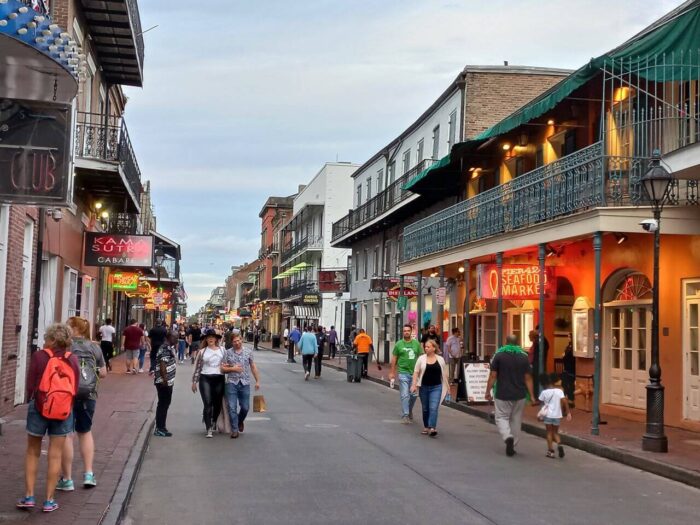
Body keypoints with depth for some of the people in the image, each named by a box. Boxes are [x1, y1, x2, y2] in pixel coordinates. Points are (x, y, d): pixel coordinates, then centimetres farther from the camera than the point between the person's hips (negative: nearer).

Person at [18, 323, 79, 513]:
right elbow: (75, 389, 0)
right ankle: (49, 500, 11)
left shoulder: (39, 356, -9)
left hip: (39, 408, -1)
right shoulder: (73, 360, -2)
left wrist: (33, 401, 11)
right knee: (55, 455, 7)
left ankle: (29, 496, 15)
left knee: (32, 453, 15)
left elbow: (30, 386, -7)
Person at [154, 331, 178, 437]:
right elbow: (162, 365, -26)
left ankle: (161, 427, 25)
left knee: (165, 404, 16)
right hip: (164, 382, -10)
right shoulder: (165, 349, -19)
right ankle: (159, 429, 4)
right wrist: (164, 379, -27)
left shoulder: (170, 348, 13)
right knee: (163, 405, -3)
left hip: (168, 382, 10)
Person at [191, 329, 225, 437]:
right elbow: (197, 367, 8)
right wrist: (194, 381, 7)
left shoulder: (222, 350, 7)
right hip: (205, 379, -2)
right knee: (208, 404, -8)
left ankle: (213, 422, 36)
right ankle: (209, 429, -6)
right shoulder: (202, 351, 5)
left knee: (218, 404, 9)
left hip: (219, 379, 2)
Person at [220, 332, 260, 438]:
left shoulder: (248, 352, 6)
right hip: (231, 383, -1)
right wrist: (232, 368, -13)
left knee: (245, 407, 6)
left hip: (245, 383, 1)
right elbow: (223, 369, 4)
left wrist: (257, 381, 9)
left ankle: (240, 421, 37)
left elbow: (253, 367, 11)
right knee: (232, 407, -4)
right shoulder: (228, 353, 3)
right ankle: (234, 430, 6)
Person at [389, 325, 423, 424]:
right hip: (403, 373, -2)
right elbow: (394, 359, 6)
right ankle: (405, 415, 1)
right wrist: (392, 373, 4)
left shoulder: (416, 343, 5)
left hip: (414, 373, 2)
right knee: (405, 395, -5)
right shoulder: (399, 344, 1)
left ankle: (410, 411, 33)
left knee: (414, 395, 9)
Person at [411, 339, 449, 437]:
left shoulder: (440, 359, 2)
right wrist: (414, 385, -9)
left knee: (433, 408, -13)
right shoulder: (421, 358, 1)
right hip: (424, 387, 1)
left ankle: (432, 428, -17)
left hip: (436, 387, -1)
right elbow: (416, 372, 0)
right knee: (425, 409, 11)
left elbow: (444, 374, 9)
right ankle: (426, 427, 25)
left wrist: (447, 386, 9)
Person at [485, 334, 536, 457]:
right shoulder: (524, 356, 3)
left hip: (503, 395, -3)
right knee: (516, 420, 13)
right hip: (520, 395, 3)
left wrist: (488, 392, 1)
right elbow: (528, 378, 1)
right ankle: (512, 446, 17)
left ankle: (508, 437, -20)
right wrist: (532, 396, 4)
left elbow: (493, 376, -7)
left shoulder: (499, 355, -4)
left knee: (501, 417, 6)